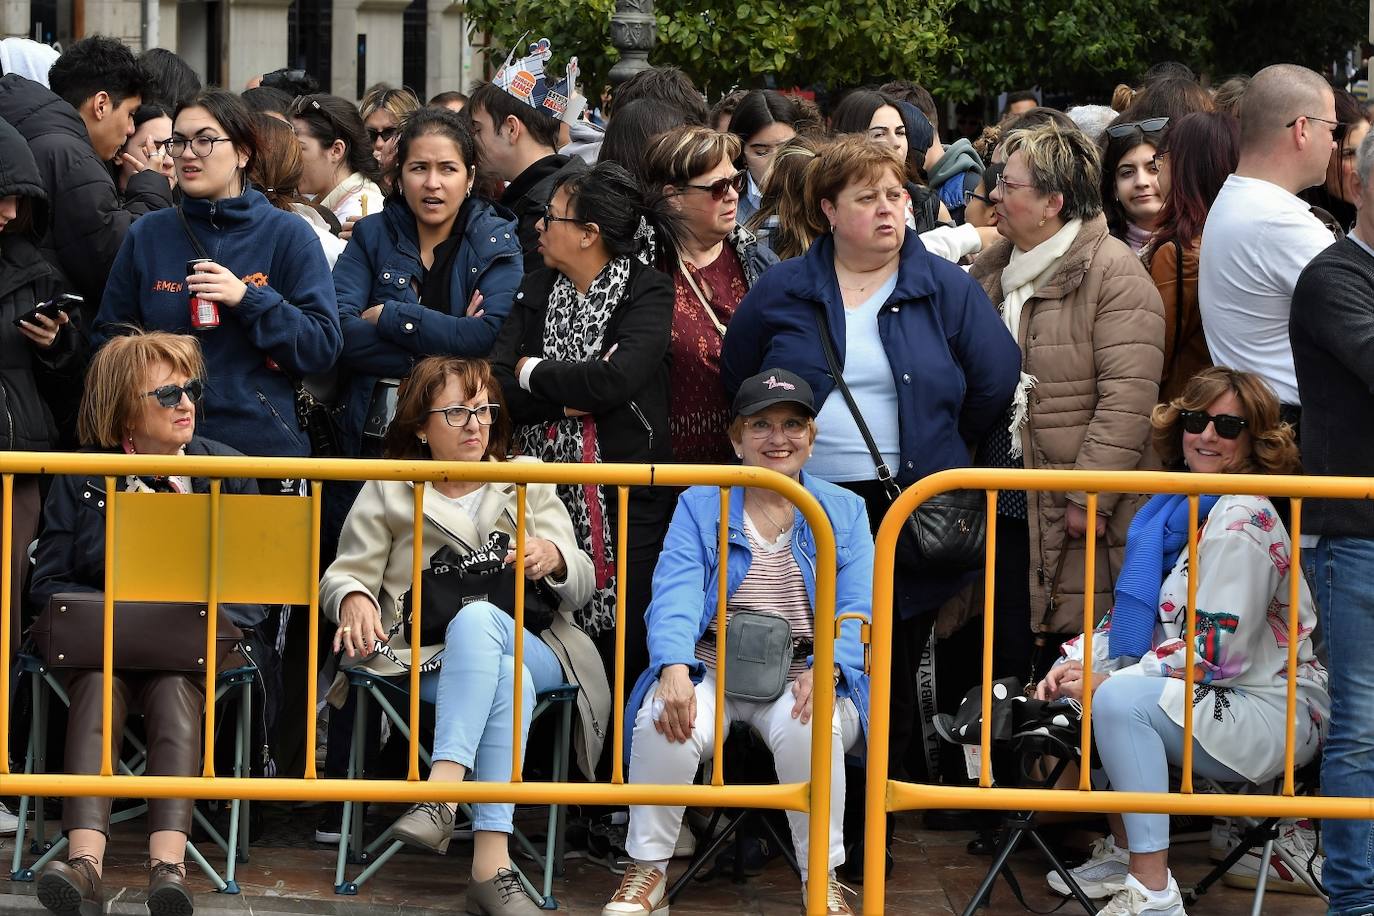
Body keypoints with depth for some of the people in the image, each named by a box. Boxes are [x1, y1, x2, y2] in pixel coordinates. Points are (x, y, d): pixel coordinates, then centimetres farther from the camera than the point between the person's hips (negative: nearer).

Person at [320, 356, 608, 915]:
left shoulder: (528, 486, 22)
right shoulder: (387, 491, 18)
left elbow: (581, 586, 14)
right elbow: (344, 574, 9)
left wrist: (555, 558, -11)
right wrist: (355, 598, -16)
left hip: (529, 647, 1)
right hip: (425, 657, -1)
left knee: (476, 618, -38)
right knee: (507, 678, -39)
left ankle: (441, 793, -51)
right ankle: (492, 868, -50)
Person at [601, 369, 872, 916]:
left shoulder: (844, 512, 11)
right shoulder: (698, 507, 10)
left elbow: (857, 609, 0)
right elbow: (675, 594, -6)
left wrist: (826, 669, -23)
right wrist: (675, 669, -27)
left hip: (801, 680, 0)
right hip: (710, 671, 0)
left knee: (807, 726, -35)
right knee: (665, 719, -32)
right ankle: (647, 872, -14)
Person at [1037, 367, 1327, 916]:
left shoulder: (1241, 520, -17)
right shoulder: (1177, 506, 9)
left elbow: (1214, 651, -22)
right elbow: (1135, 615, 14)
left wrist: (1106, 681, -20)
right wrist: (1077, 663, -5)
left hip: (1275, 713, -9)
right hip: (1217, 703, 9)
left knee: (1119, 700, -28)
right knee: (1079, 685, 7)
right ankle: (1122, 854, 11)